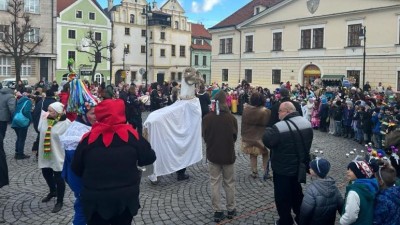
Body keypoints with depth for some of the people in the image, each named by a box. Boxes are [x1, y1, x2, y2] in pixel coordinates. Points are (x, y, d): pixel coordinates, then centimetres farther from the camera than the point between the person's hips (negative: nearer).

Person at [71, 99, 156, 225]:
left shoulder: (89, 138, -7)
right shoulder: (131, 135, -9)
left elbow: (76, 168, 2)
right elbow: (149, 158, -2)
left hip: (94, 199, 0)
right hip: (126, 196, 1)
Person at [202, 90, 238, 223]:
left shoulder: (207, 118, -11)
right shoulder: (231, 118, -13)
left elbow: (204, 137, 0)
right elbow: (235, 136, -2)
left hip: (213, 154, 0)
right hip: (228, 154, 0)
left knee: (215, 183, 9)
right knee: (229, 183, 14)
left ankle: (217, 212, 12)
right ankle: (231, 209, 24)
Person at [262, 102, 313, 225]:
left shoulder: (279, 127, -27)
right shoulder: (306, 123, -1)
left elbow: (266, 141, -19)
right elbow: (307, 143, 11)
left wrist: (267, 131, -1)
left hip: (283, 169, -7)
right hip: (300, 167, 8)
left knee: (282, 196, 10)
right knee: (297, 193, 25)